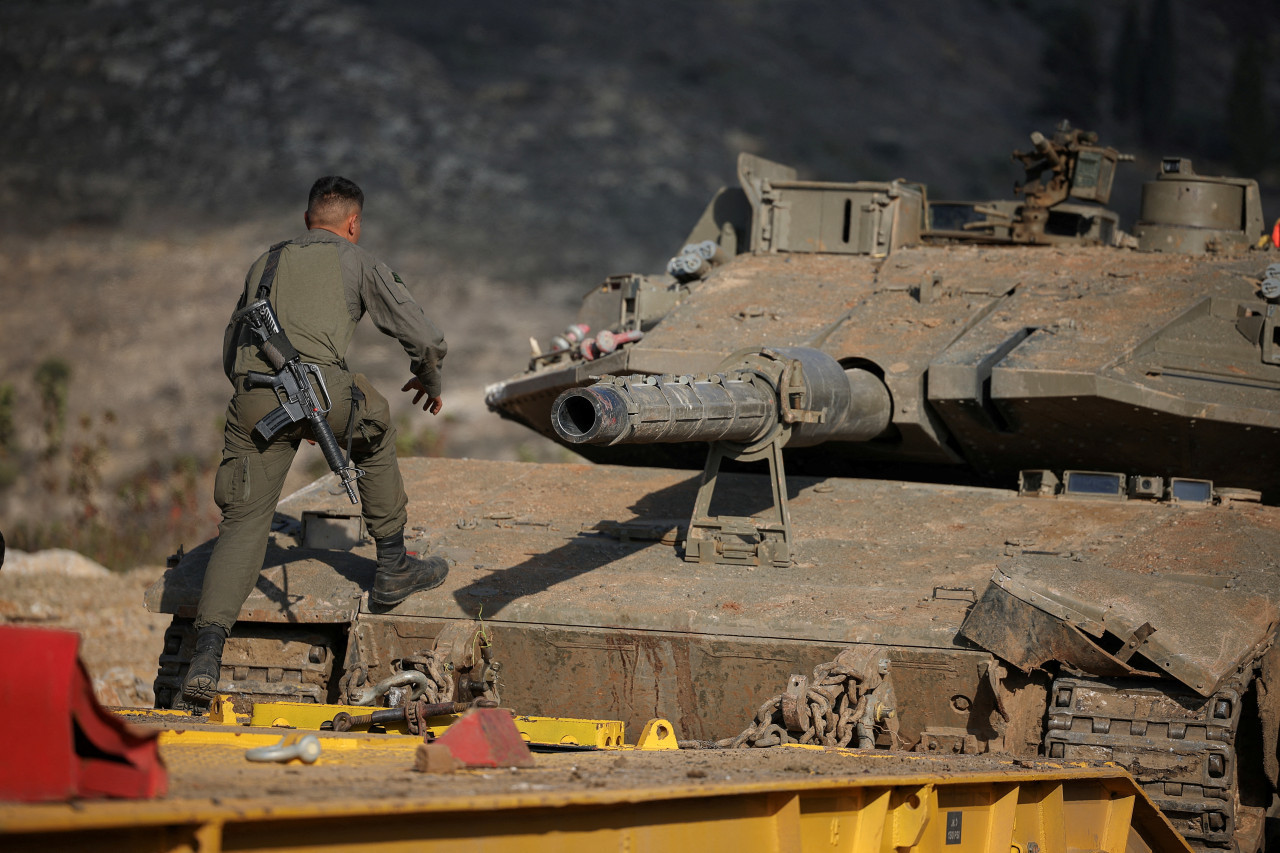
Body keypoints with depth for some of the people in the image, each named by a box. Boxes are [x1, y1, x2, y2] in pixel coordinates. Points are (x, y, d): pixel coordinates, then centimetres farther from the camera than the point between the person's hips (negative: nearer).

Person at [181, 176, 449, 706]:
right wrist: (429, 381, 40)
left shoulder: (264, 264, 34)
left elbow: (230, 356, 38)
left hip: (252, 398, 3)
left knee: (243, 524, 5)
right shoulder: (357, 263, 21)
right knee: (374, 434, 30)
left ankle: (207, 653, -11)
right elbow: (423, 338, 18)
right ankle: (393, 568, 36)